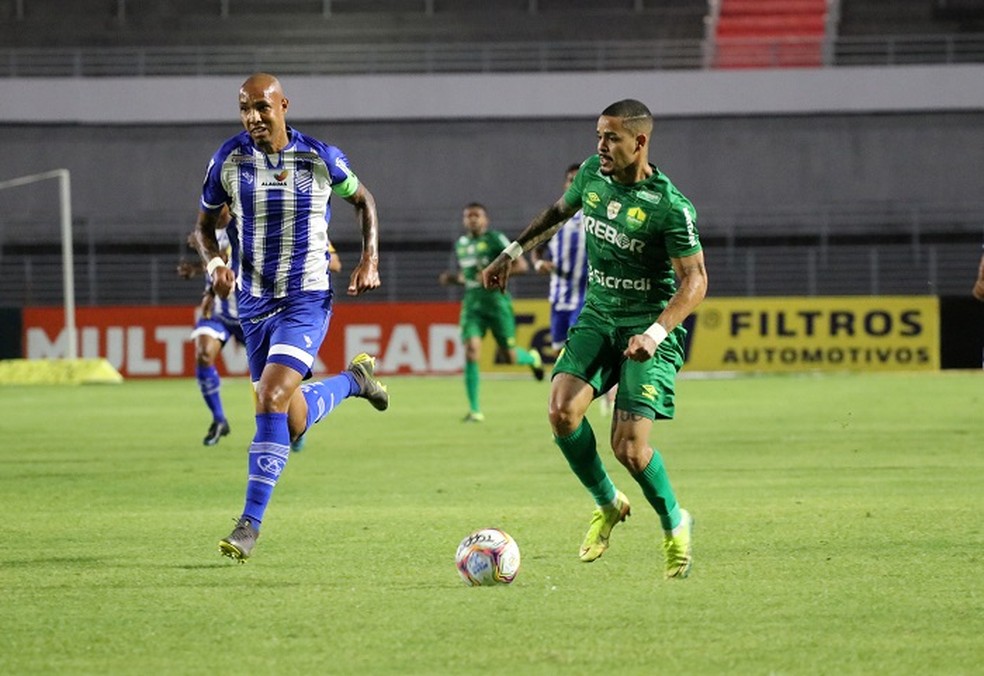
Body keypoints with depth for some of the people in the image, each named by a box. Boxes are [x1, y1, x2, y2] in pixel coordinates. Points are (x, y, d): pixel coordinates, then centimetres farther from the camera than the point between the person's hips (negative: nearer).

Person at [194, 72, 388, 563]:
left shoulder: (321, 158, -8)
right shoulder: (228, 160, -4)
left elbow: (363, 201, 11)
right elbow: (205, 225, 10)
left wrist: (370, 261, -1)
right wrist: (214, 263, -11)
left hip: (308, 299, -4)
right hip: (254, 302, 4)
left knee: (272, 401, -22)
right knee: (293, 425, 10)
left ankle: (250, 523, -17)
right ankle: (352, 380, 43)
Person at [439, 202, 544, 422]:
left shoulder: (495, 239, -6)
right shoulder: (460, 244, 13)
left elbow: (521, 265, -11)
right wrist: (453, 278, 7)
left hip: (497, 301, -4)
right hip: (472, 303, 4)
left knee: (510, 356, 2)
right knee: (471, 350, -15)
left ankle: (532, 358, 42)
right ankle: (474, 410, -13)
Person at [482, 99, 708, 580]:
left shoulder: (670, 208, -19)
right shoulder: (593, 173, 0)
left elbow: (695, 280, -17)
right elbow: (560, 210, 22)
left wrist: (656, 333, -30)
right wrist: (512, 253, 23)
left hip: (650, 328, -6)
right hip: (598, 318, 6)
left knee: (629, 446, -14)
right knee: (562, 410, -18)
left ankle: (674, 526, 15)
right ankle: (608, 505, 7)